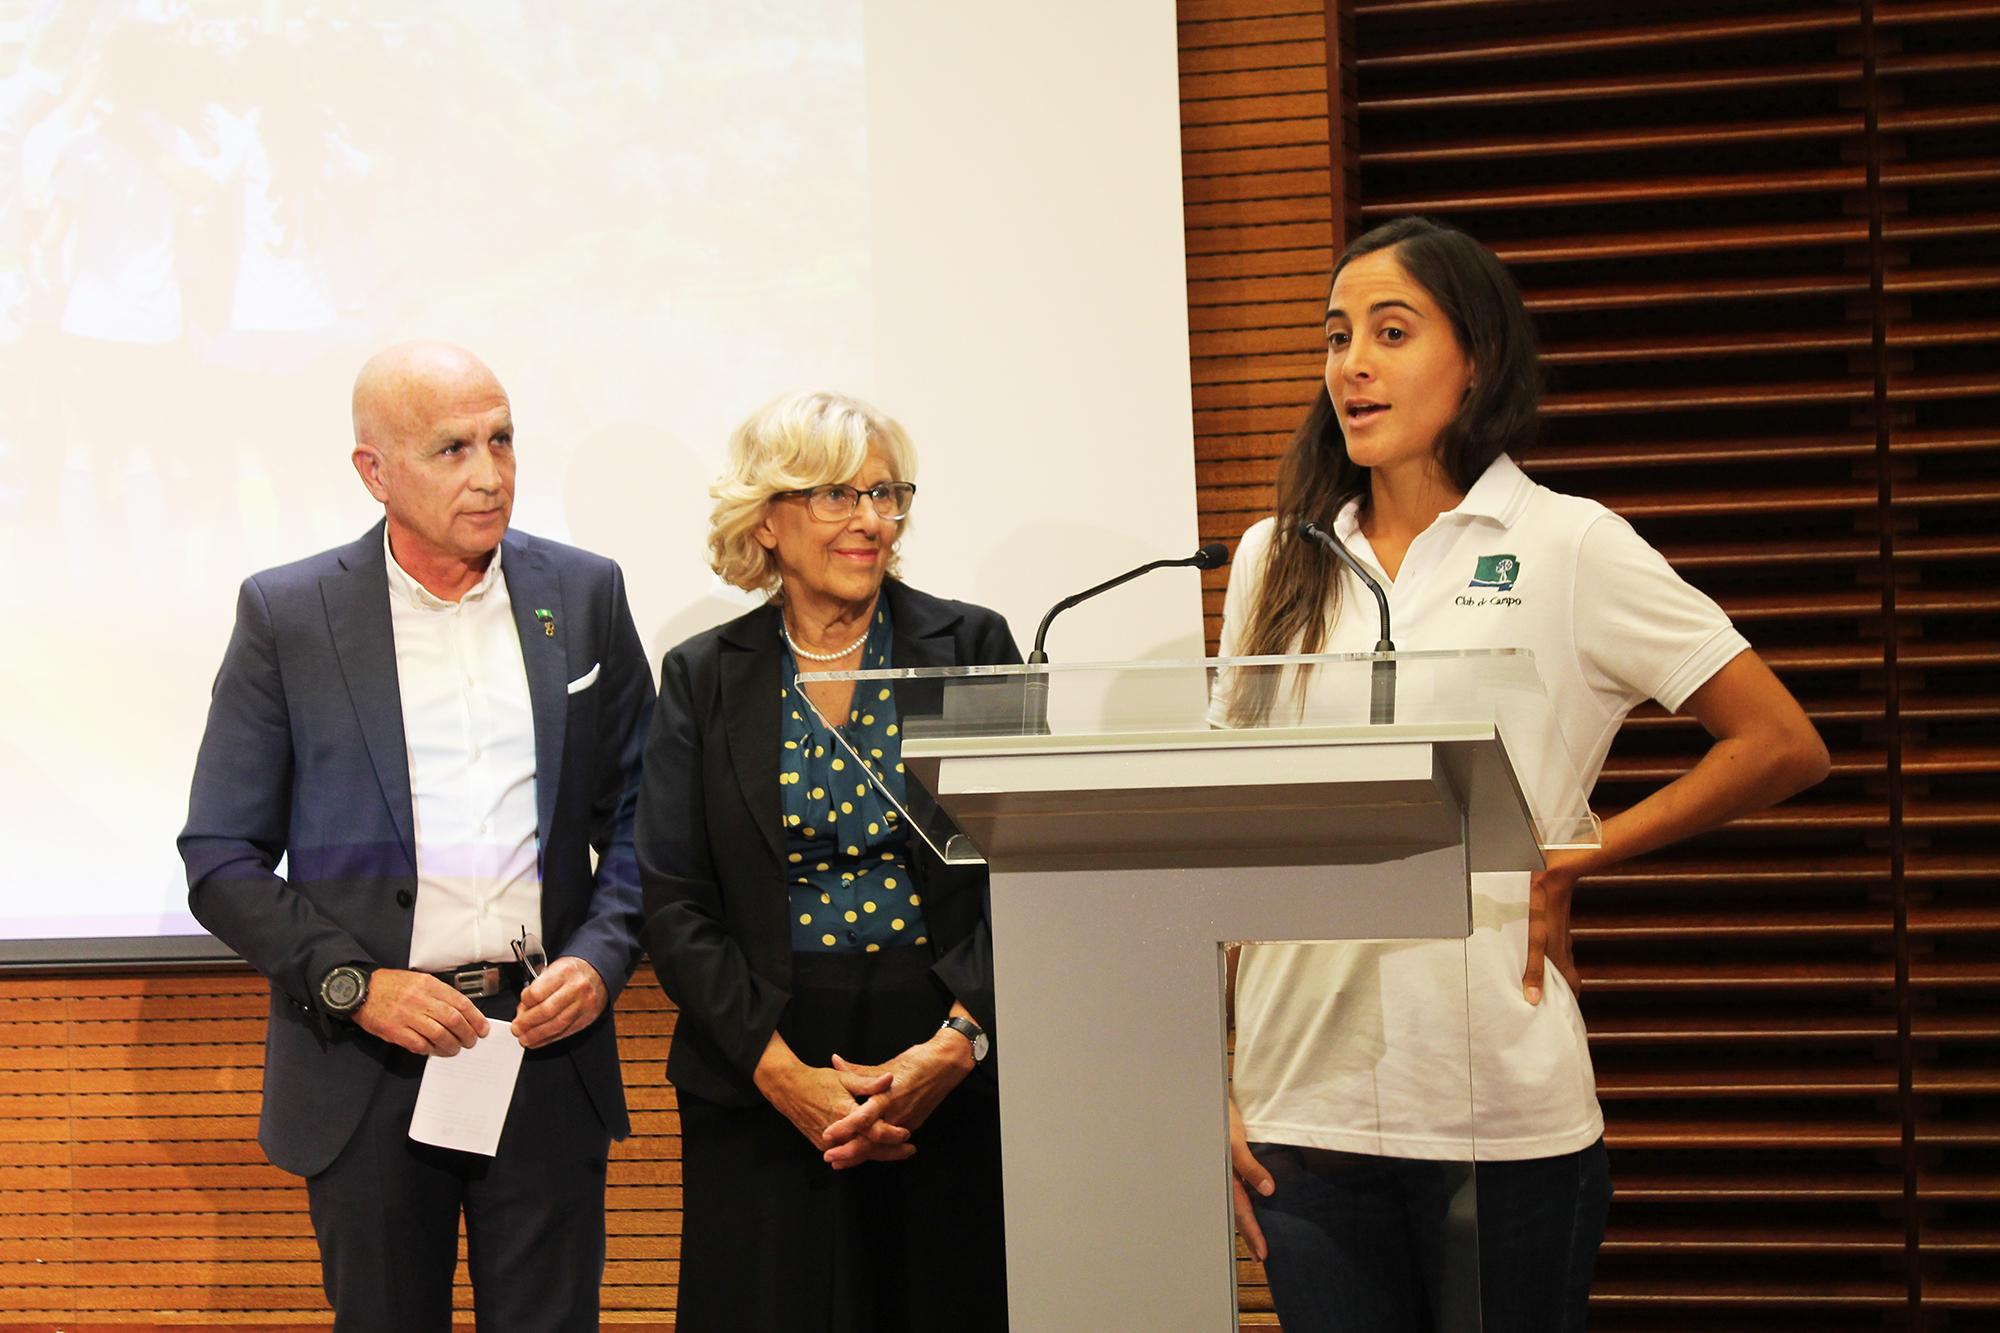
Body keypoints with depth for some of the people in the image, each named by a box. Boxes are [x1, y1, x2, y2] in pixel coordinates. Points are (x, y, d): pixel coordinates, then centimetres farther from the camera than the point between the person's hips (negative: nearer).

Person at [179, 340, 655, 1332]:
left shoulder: (585, 595, 5)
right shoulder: (285, 616, -2)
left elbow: (639, 814, 10)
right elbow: (220, 861, -1)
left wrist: (601, 957, -6)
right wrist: (353, 984, -11)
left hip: (549, 1039, 1)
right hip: (366, 1058, -1)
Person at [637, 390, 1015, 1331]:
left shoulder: (971, 647, 4)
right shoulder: (701, 679, 5)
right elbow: (674, 905, 0)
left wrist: (960, 1041, -13)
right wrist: (781, 1070, -11)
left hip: (957, 1082, 0)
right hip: (762, 1095, 0)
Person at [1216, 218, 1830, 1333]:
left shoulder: (1569, 547, 0)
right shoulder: (1277, 561, 11)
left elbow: (1785, 746, -2)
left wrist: (1567, 867, -5)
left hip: (1505, 1110, -3)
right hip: (1306, 1104, 3)